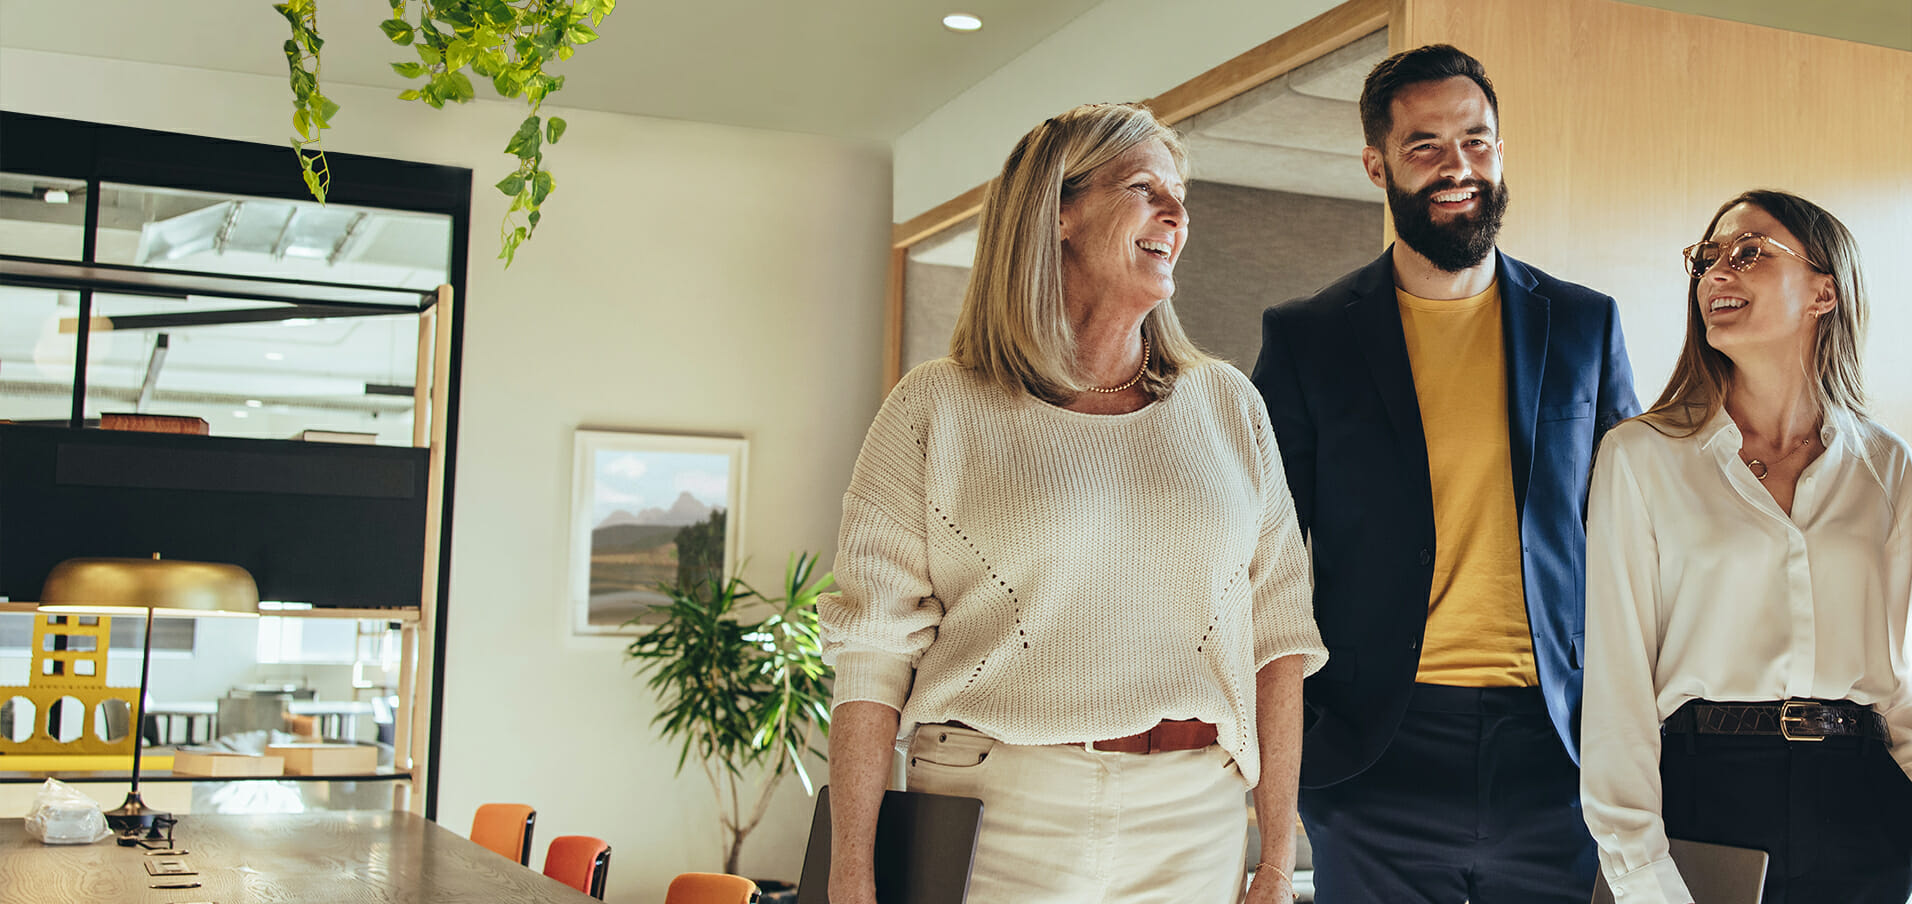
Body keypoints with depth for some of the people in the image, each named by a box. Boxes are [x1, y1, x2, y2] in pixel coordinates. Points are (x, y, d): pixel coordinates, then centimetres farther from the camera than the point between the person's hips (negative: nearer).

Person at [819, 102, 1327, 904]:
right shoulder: (936, 409, 0)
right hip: (994, 815, -3)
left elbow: (1277, 635, 8)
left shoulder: (1227, 407, 9)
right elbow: (873, 650, -4)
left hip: (1190, 826, 3)